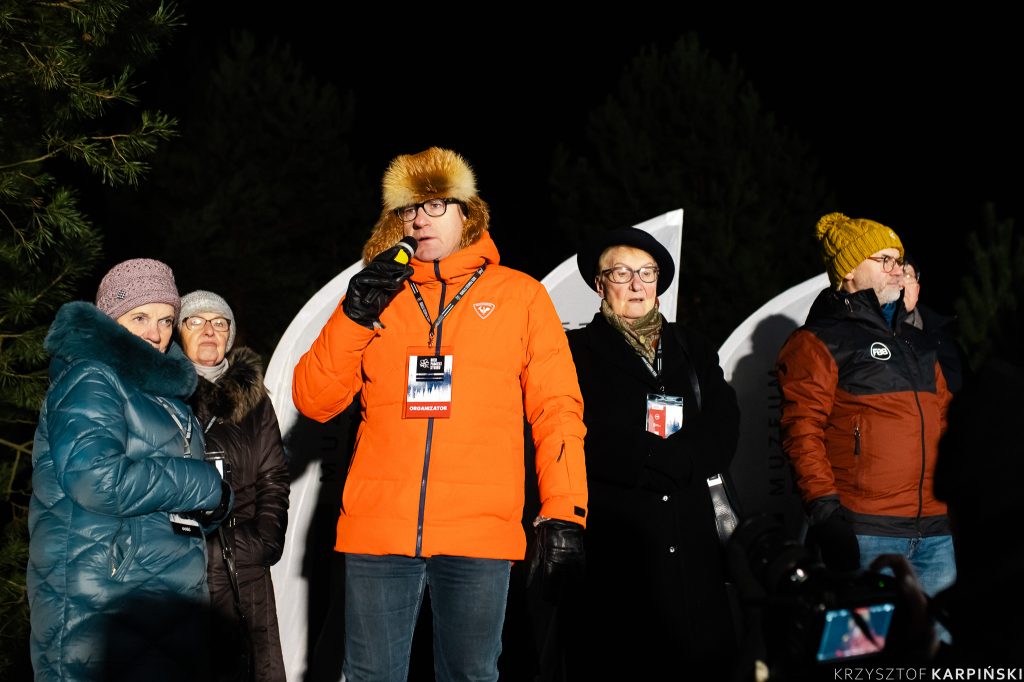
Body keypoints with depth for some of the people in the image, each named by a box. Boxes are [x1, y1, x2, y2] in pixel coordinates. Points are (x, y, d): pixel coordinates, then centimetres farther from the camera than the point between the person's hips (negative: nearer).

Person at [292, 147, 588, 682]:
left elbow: (556, 410, 5)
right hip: (377, 527, 2)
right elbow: (313, 401, 8)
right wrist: (355, 316, -6)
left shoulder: (521, 295, 9)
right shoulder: (378, 293, 13)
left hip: (480, 533, -1)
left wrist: (563, 515, -5)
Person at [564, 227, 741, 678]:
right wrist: (668, 459, -8)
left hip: (690, 540, 4)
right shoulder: (579, 350, 5)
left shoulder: (693, 350, 18)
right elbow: (587, 445, -9)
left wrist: (652, 456, -10)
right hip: (612, 543, -4)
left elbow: (723, 435, 4)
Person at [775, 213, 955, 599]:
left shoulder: (916, 344, 24)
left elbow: (944, 420, 27)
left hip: (934, 530, 7)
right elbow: (802, 431, -9)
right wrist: (824, 507, -18)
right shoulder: (817, 342, 0)